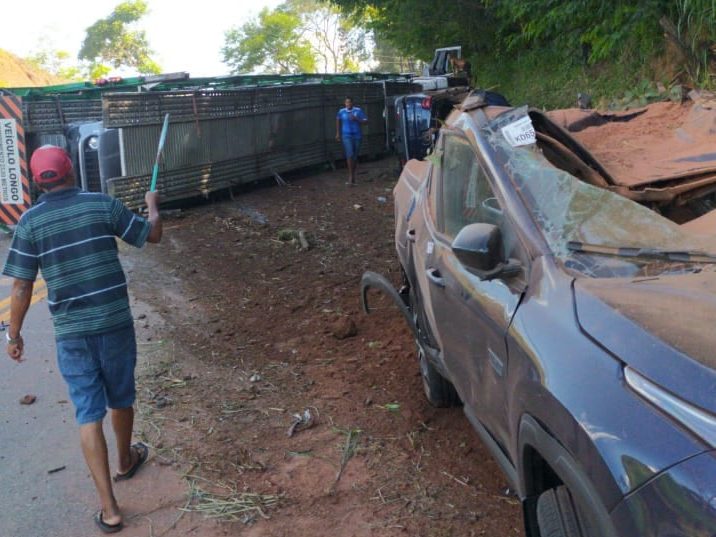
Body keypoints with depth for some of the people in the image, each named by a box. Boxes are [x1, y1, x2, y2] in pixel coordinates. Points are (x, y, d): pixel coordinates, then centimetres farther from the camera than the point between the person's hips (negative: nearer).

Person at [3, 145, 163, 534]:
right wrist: (153, 206, 28)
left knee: (89, 415, 4)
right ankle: (126, 461, 46)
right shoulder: (103, 205, -5)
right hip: (116, 322, 1)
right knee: (121, 399, 21)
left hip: (71, 332, 0)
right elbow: (153, 235, 8)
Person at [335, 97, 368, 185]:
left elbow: (366, 121, -4)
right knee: (350, 154, -16)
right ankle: (350, 176, -12)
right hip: (346, 136, -1)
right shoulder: (341, 111, 1)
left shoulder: (358, 111, -3)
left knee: (355, 156, 7)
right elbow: (338, 120, 20)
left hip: (357, 135, 1)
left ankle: (353, 175, 22)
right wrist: (338, 133, 21)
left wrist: (356, 119, -19)